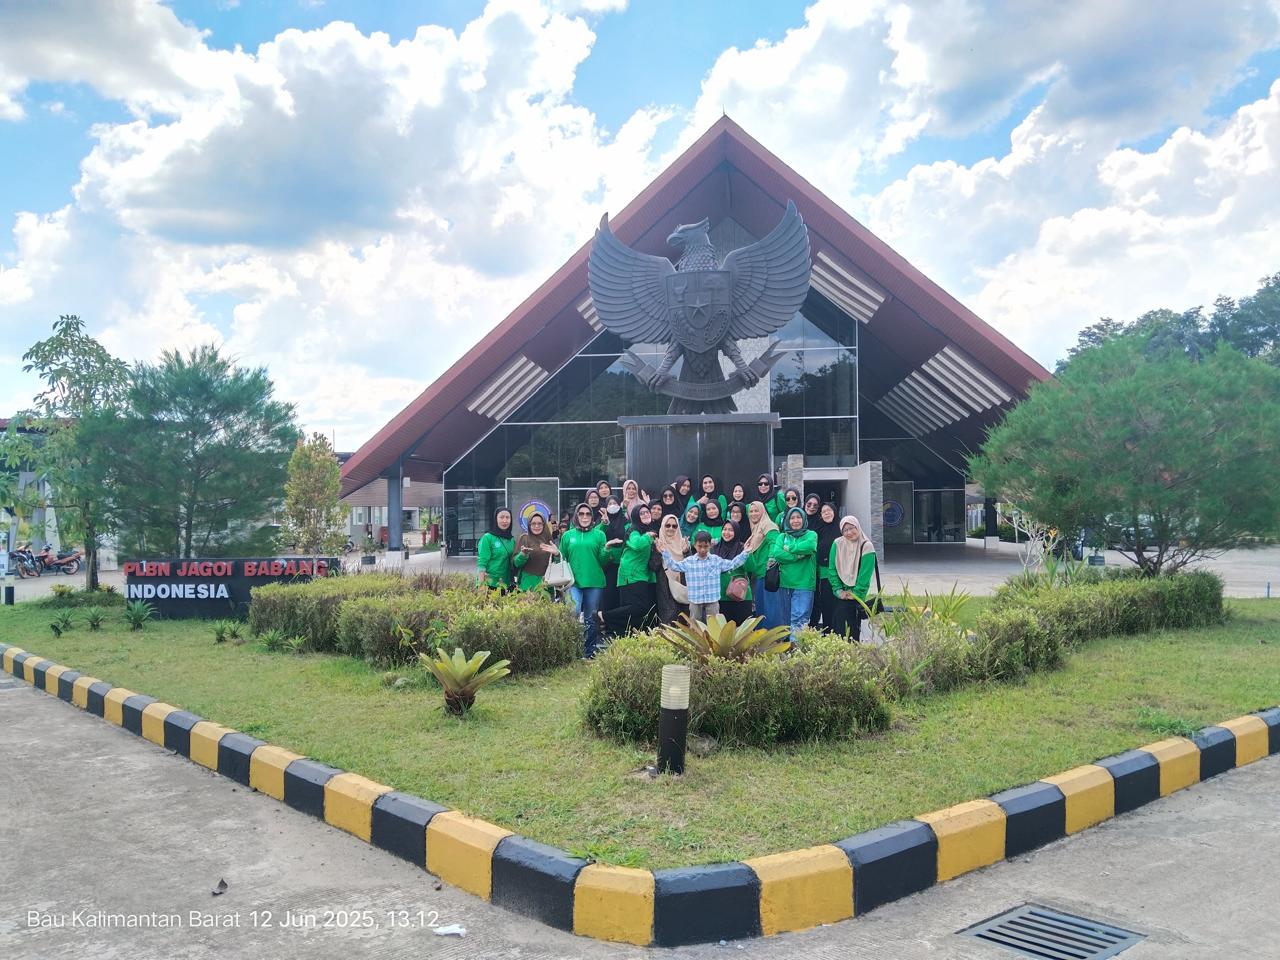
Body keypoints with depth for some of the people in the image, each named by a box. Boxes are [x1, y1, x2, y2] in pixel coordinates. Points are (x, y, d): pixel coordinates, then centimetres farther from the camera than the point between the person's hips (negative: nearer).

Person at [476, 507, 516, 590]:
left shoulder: (511, 540, 10)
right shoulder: (488, 538, -6)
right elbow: (482, 562, -11)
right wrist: (481, 585, -17)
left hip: (507, 585, 5)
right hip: (490, 585, -5)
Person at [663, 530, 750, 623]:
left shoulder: (717, 560, 0)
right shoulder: (689, 561, -1)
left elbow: (732, 564, 4)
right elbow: (674, 565, 1)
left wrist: (744, 553, -5)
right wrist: (664, 553, -9)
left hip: (713, 600, 0)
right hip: (695, 600, 0)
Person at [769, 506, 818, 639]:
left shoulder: (811, 535, 6)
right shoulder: (782, 536, 13)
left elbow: (809, 546, -17)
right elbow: (776, 553, -6)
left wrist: (789, 548, -6)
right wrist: (798, 555, -13)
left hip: (804, 584, -4)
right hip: (784, 583, 4)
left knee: (799, 619, -13)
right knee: (786, 620, 10)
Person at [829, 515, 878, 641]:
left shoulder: (866, 547, -8)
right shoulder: (838, 544, 1)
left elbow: (865, 575, -9)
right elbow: (832, 569, 1)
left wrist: (855, 594, -11)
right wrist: (838, 590, -6)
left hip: (856, 595, -3)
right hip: (840, 596, 3)